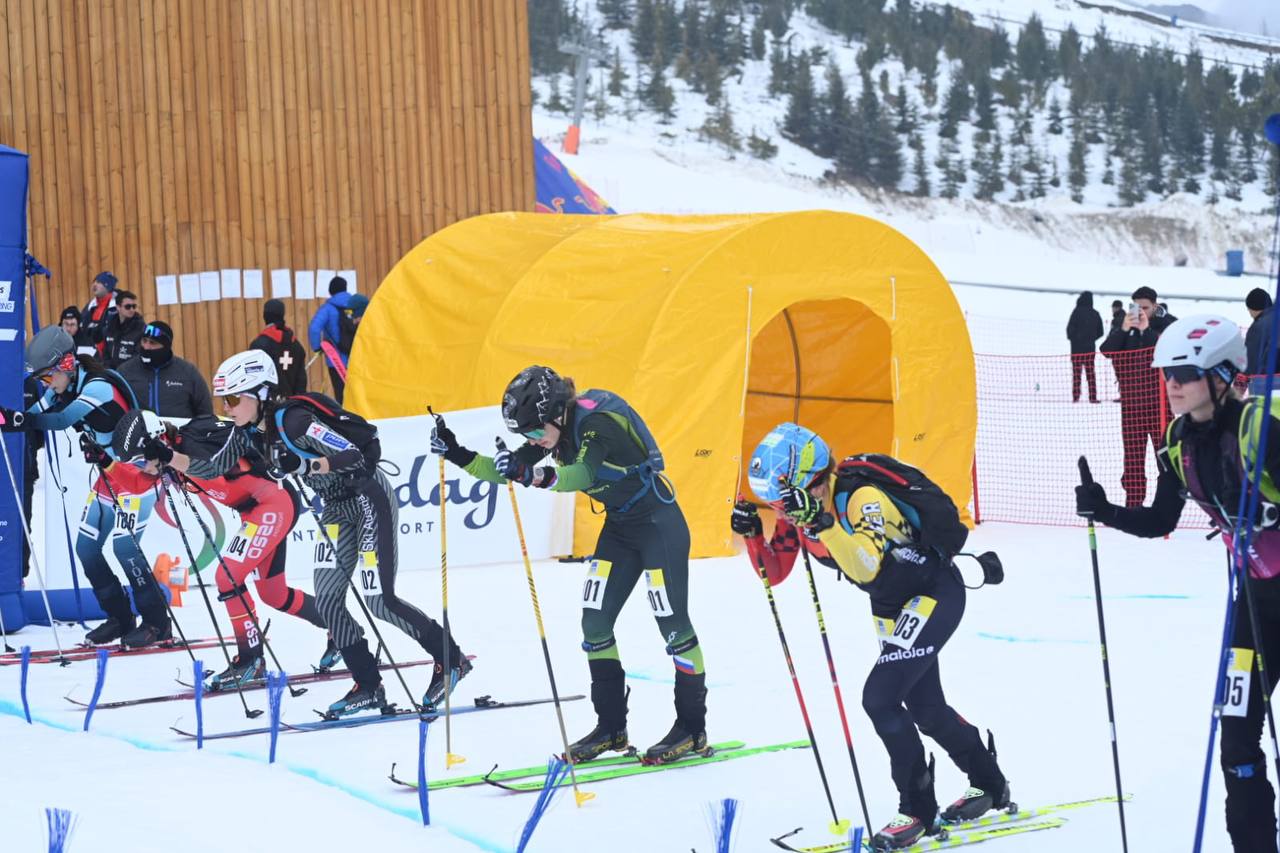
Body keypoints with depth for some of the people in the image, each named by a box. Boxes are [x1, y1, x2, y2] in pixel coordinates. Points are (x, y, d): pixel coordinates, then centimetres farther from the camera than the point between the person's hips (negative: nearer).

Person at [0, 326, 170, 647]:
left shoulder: (100, 387, -26)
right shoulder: (65, 389, 1)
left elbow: (60, 421, -38)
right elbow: (37, 416, -5)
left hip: (137, 472, -9)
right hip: (108, 477, 9)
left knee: (124, 547, -14)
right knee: (86, 549, 5)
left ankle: (156, 622, -1)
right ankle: (120, 618, 18)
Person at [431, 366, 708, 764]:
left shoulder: (598, 420, -26)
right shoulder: (556, 428, -3)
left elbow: (583, 474, -43)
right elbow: (506, 470, 1)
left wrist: (533, 475, -57)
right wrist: (456, 454, -12)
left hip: (660, 524, -8)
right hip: (619, 526, 8)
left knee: (673, 624, -3)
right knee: (595, 623, 2)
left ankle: (693, 729, 8)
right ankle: (611, 726, 10)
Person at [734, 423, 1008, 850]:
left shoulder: (861, 495, -30)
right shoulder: (797, 507, -7)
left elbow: (867, 569, -41)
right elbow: (775, 572, 1)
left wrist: (823, 522, -48)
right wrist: (752, 534, -15)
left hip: (935, 591, -9)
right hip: (893, 603, 9)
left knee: (879, 698, -17)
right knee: (924, 707, 17)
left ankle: (918, 811, -4)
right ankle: (989, 786, 38)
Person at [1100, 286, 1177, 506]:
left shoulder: (1168, 324, -2)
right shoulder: (1124, 325, 7)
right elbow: (1106, 350, -5)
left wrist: (1147, 329, -23)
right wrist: (1124, 329, -20)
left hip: (1160, 399, -3)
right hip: (1131, 399, 3)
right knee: (1133, 453, 6)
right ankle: (1133, 500, 11)